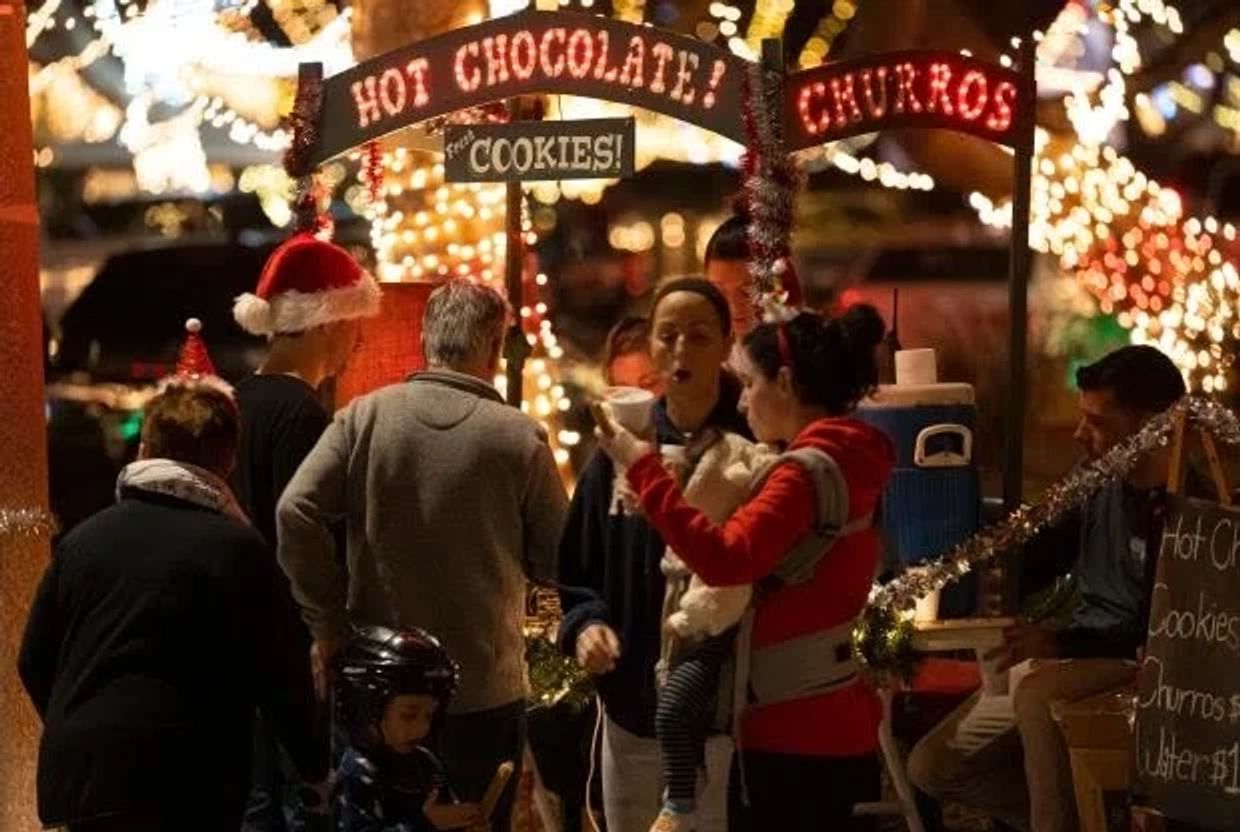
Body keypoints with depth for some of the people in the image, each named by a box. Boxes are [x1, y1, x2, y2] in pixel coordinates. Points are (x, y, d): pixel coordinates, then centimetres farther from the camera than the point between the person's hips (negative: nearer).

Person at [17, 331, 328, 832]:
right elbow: (272, 676, -6)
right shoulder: (236, 548, -6)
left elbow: (34, 662, 13)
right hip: (181, 783, -4)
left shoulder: (84, 537, 9)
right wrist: (316, 771, 6)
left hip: (77, 772, 5)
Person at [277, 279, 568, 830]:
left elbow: (295, 511, -12)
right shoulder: (519, 438, -8)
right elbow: (557, 560, -1)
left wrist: (328, 623, -3)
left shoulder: (364, 417, -4)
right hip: (485, 691, -2)